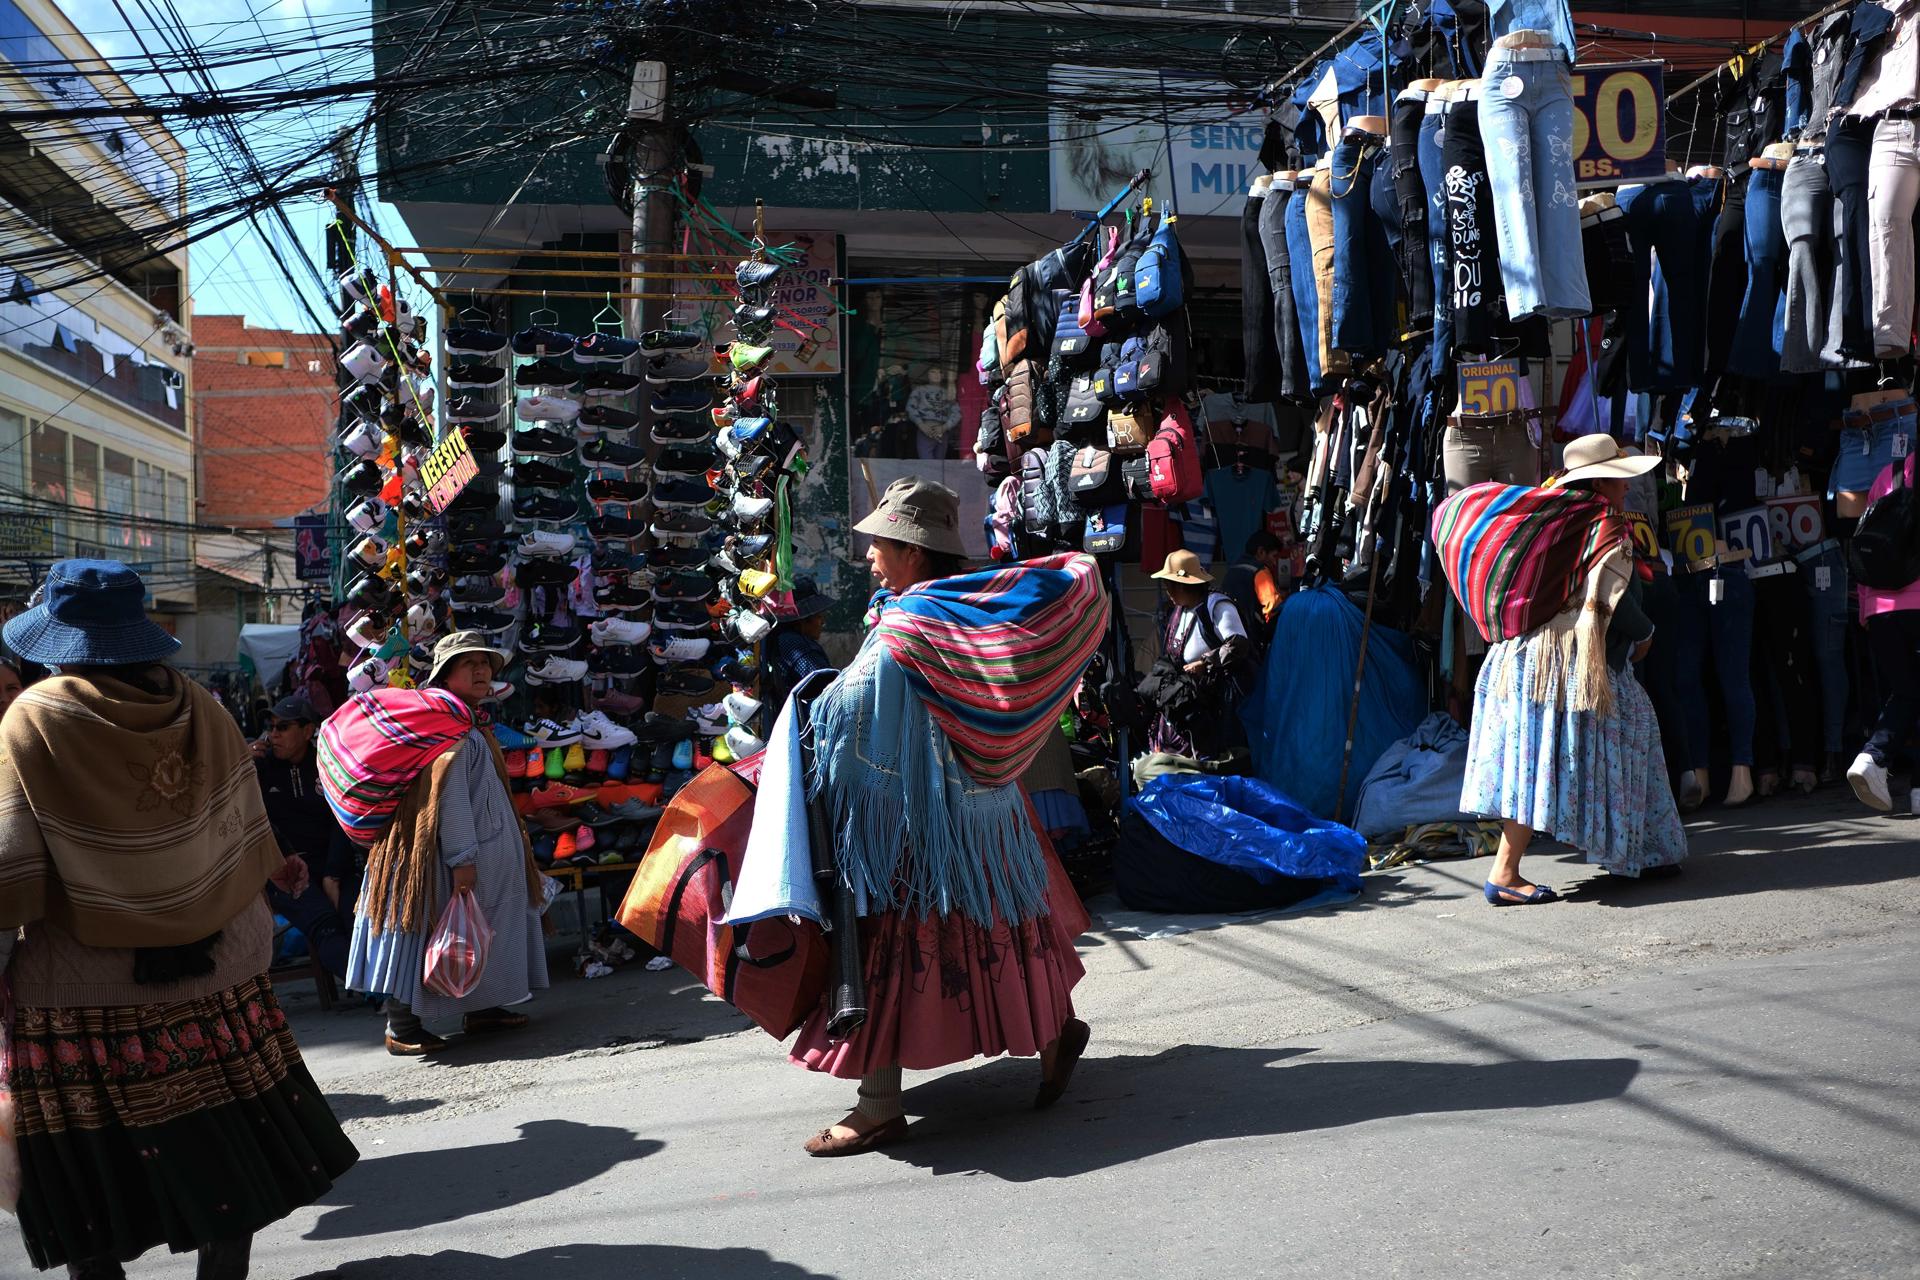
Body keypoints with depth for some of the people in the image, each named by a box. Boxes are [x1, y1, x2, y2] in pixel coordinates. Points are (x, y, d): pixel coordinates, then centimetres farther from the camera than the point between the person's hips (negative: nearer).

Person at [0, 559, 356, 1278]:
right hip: (215, 967, 4)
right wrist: (278, 869, 24)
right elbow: (247, 824, 7)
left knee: (88, 1163, 9)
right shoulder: (200, 711, -2)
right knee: (224, 1140, 15)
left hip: (85, 983, -4)